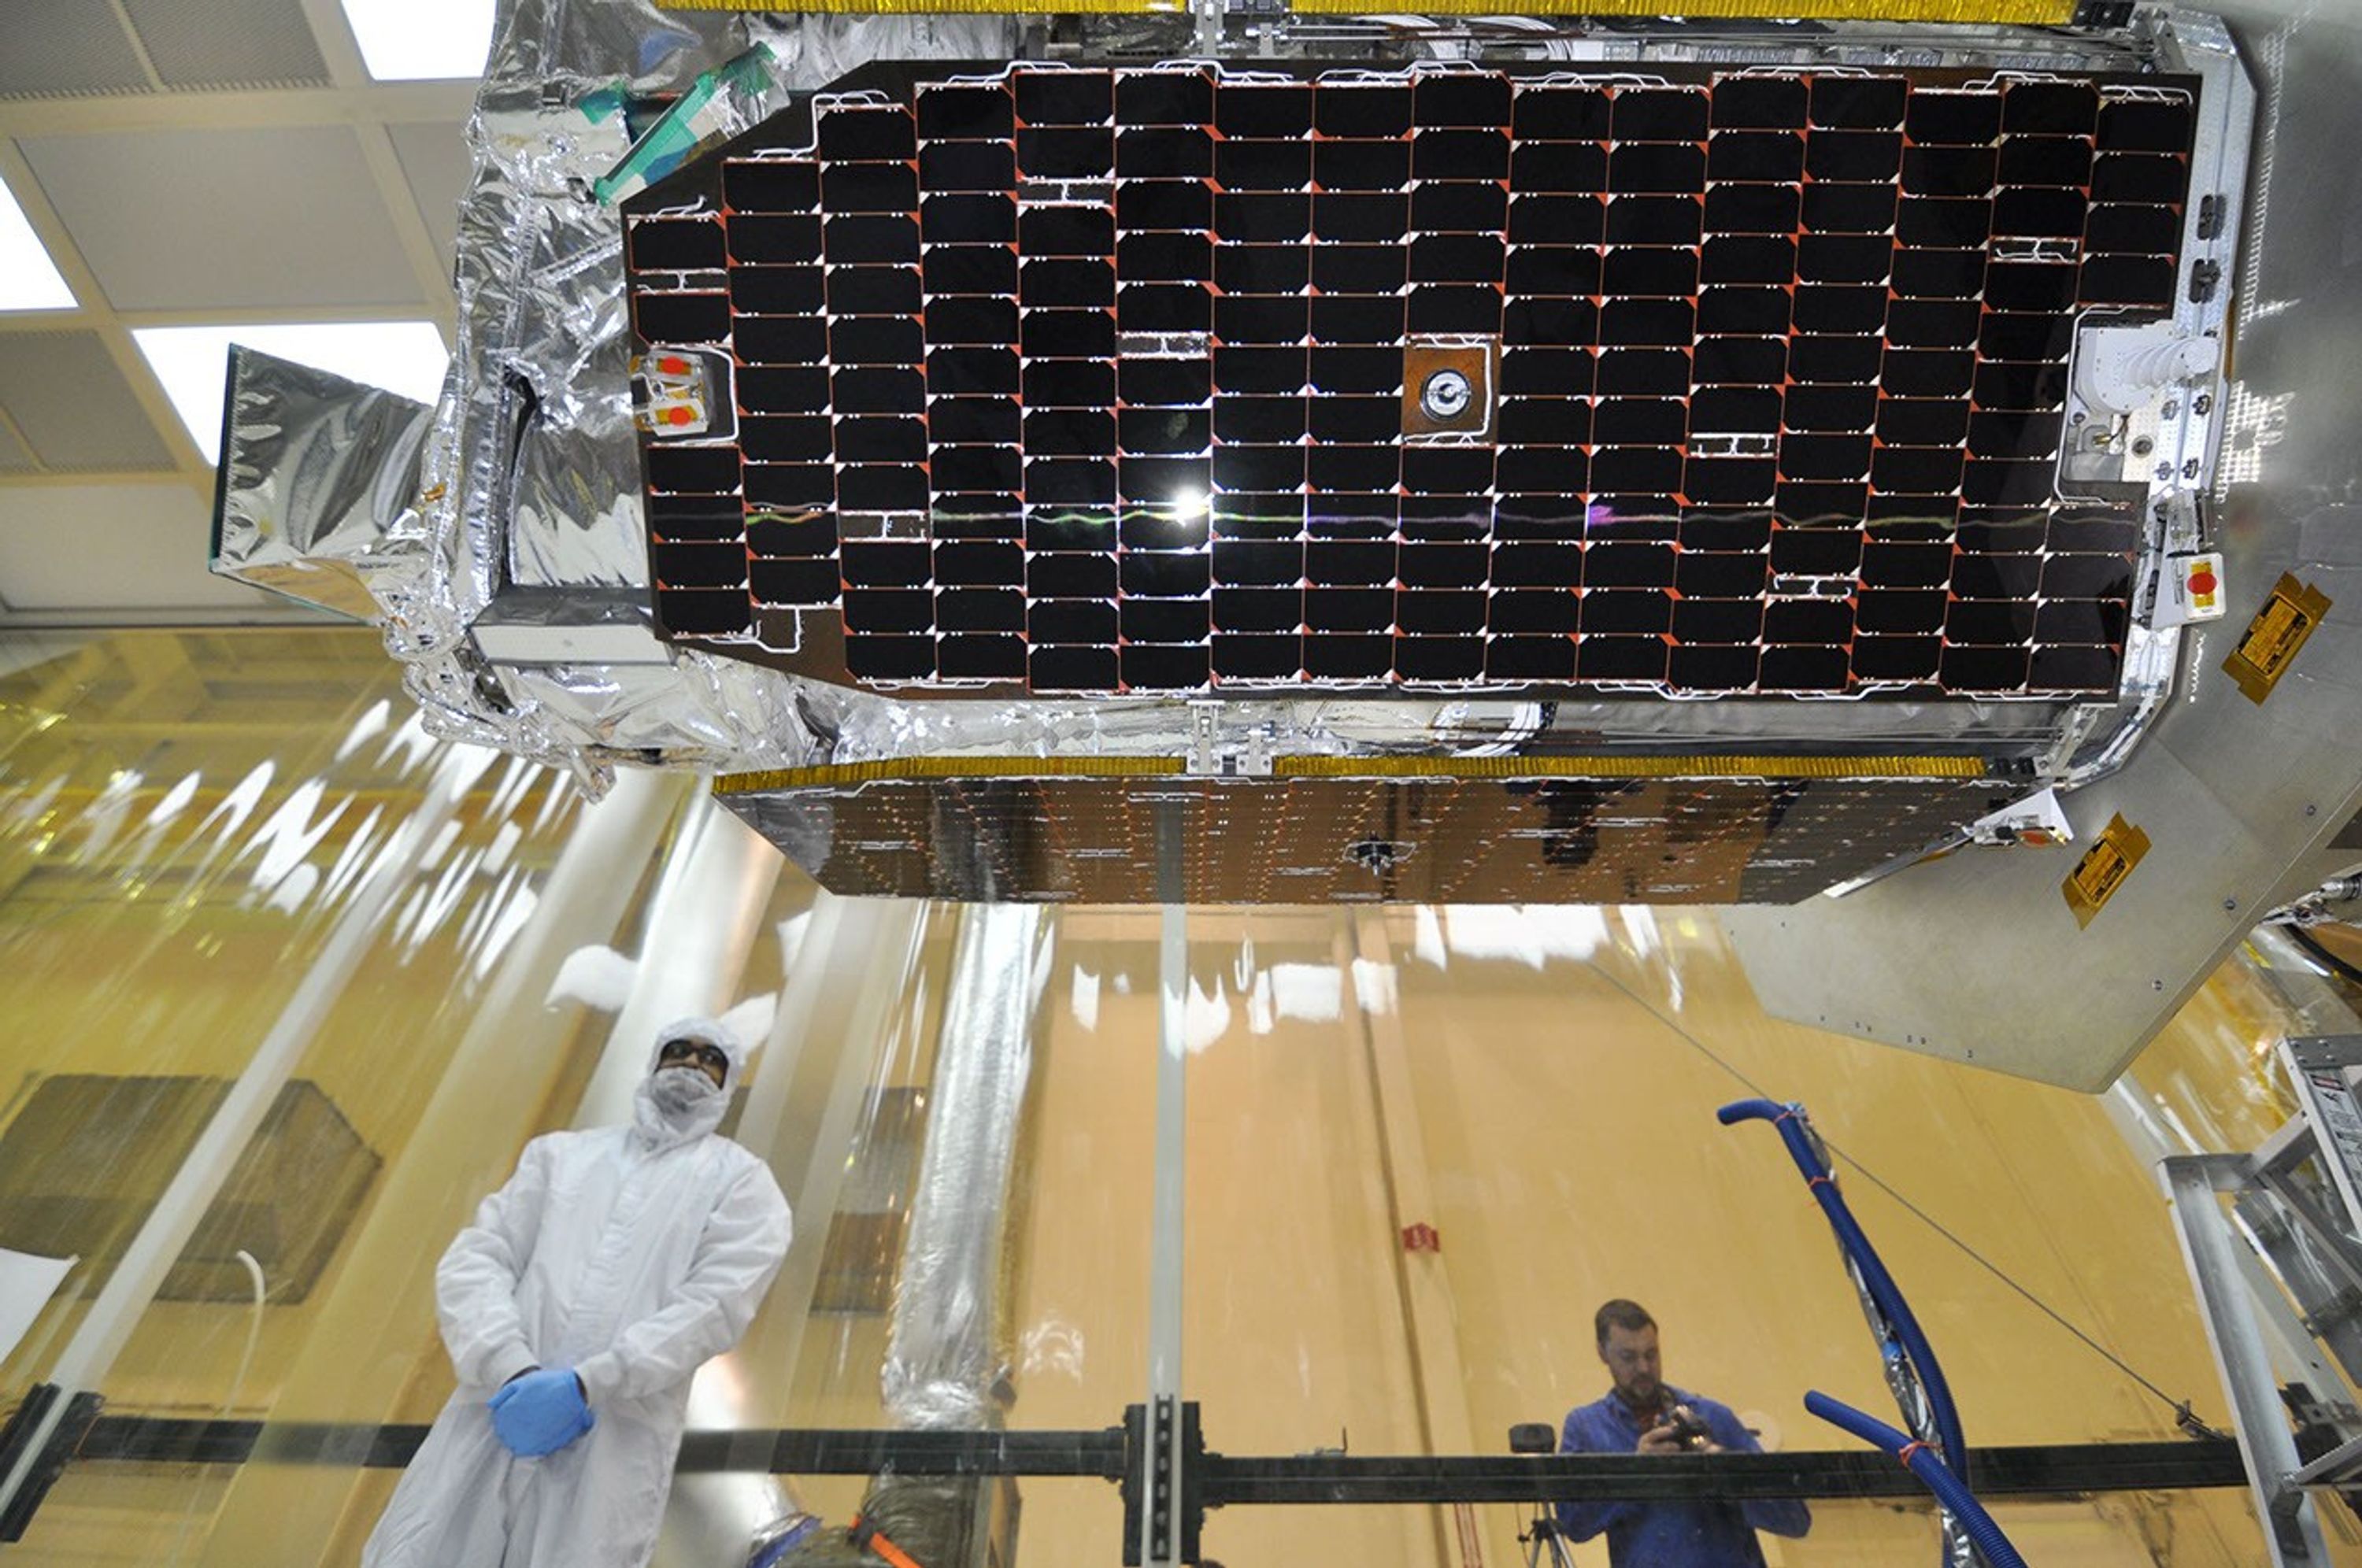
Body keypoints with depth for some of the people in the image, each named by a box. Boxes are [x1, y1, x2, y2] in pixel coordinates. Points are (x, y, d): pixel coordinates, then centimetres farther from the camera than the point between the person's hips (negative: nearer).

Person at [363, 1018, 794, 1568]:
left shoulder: (741, 1181, 6)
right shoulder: (561, 1151, 17)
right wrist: (514, 1371, -9)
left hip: (619, 1431, -2)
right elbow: (475, 1259, 7)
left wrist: (585, 1384, -16)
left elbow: (715, 1304, -6)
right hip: (498, 1404, 3)